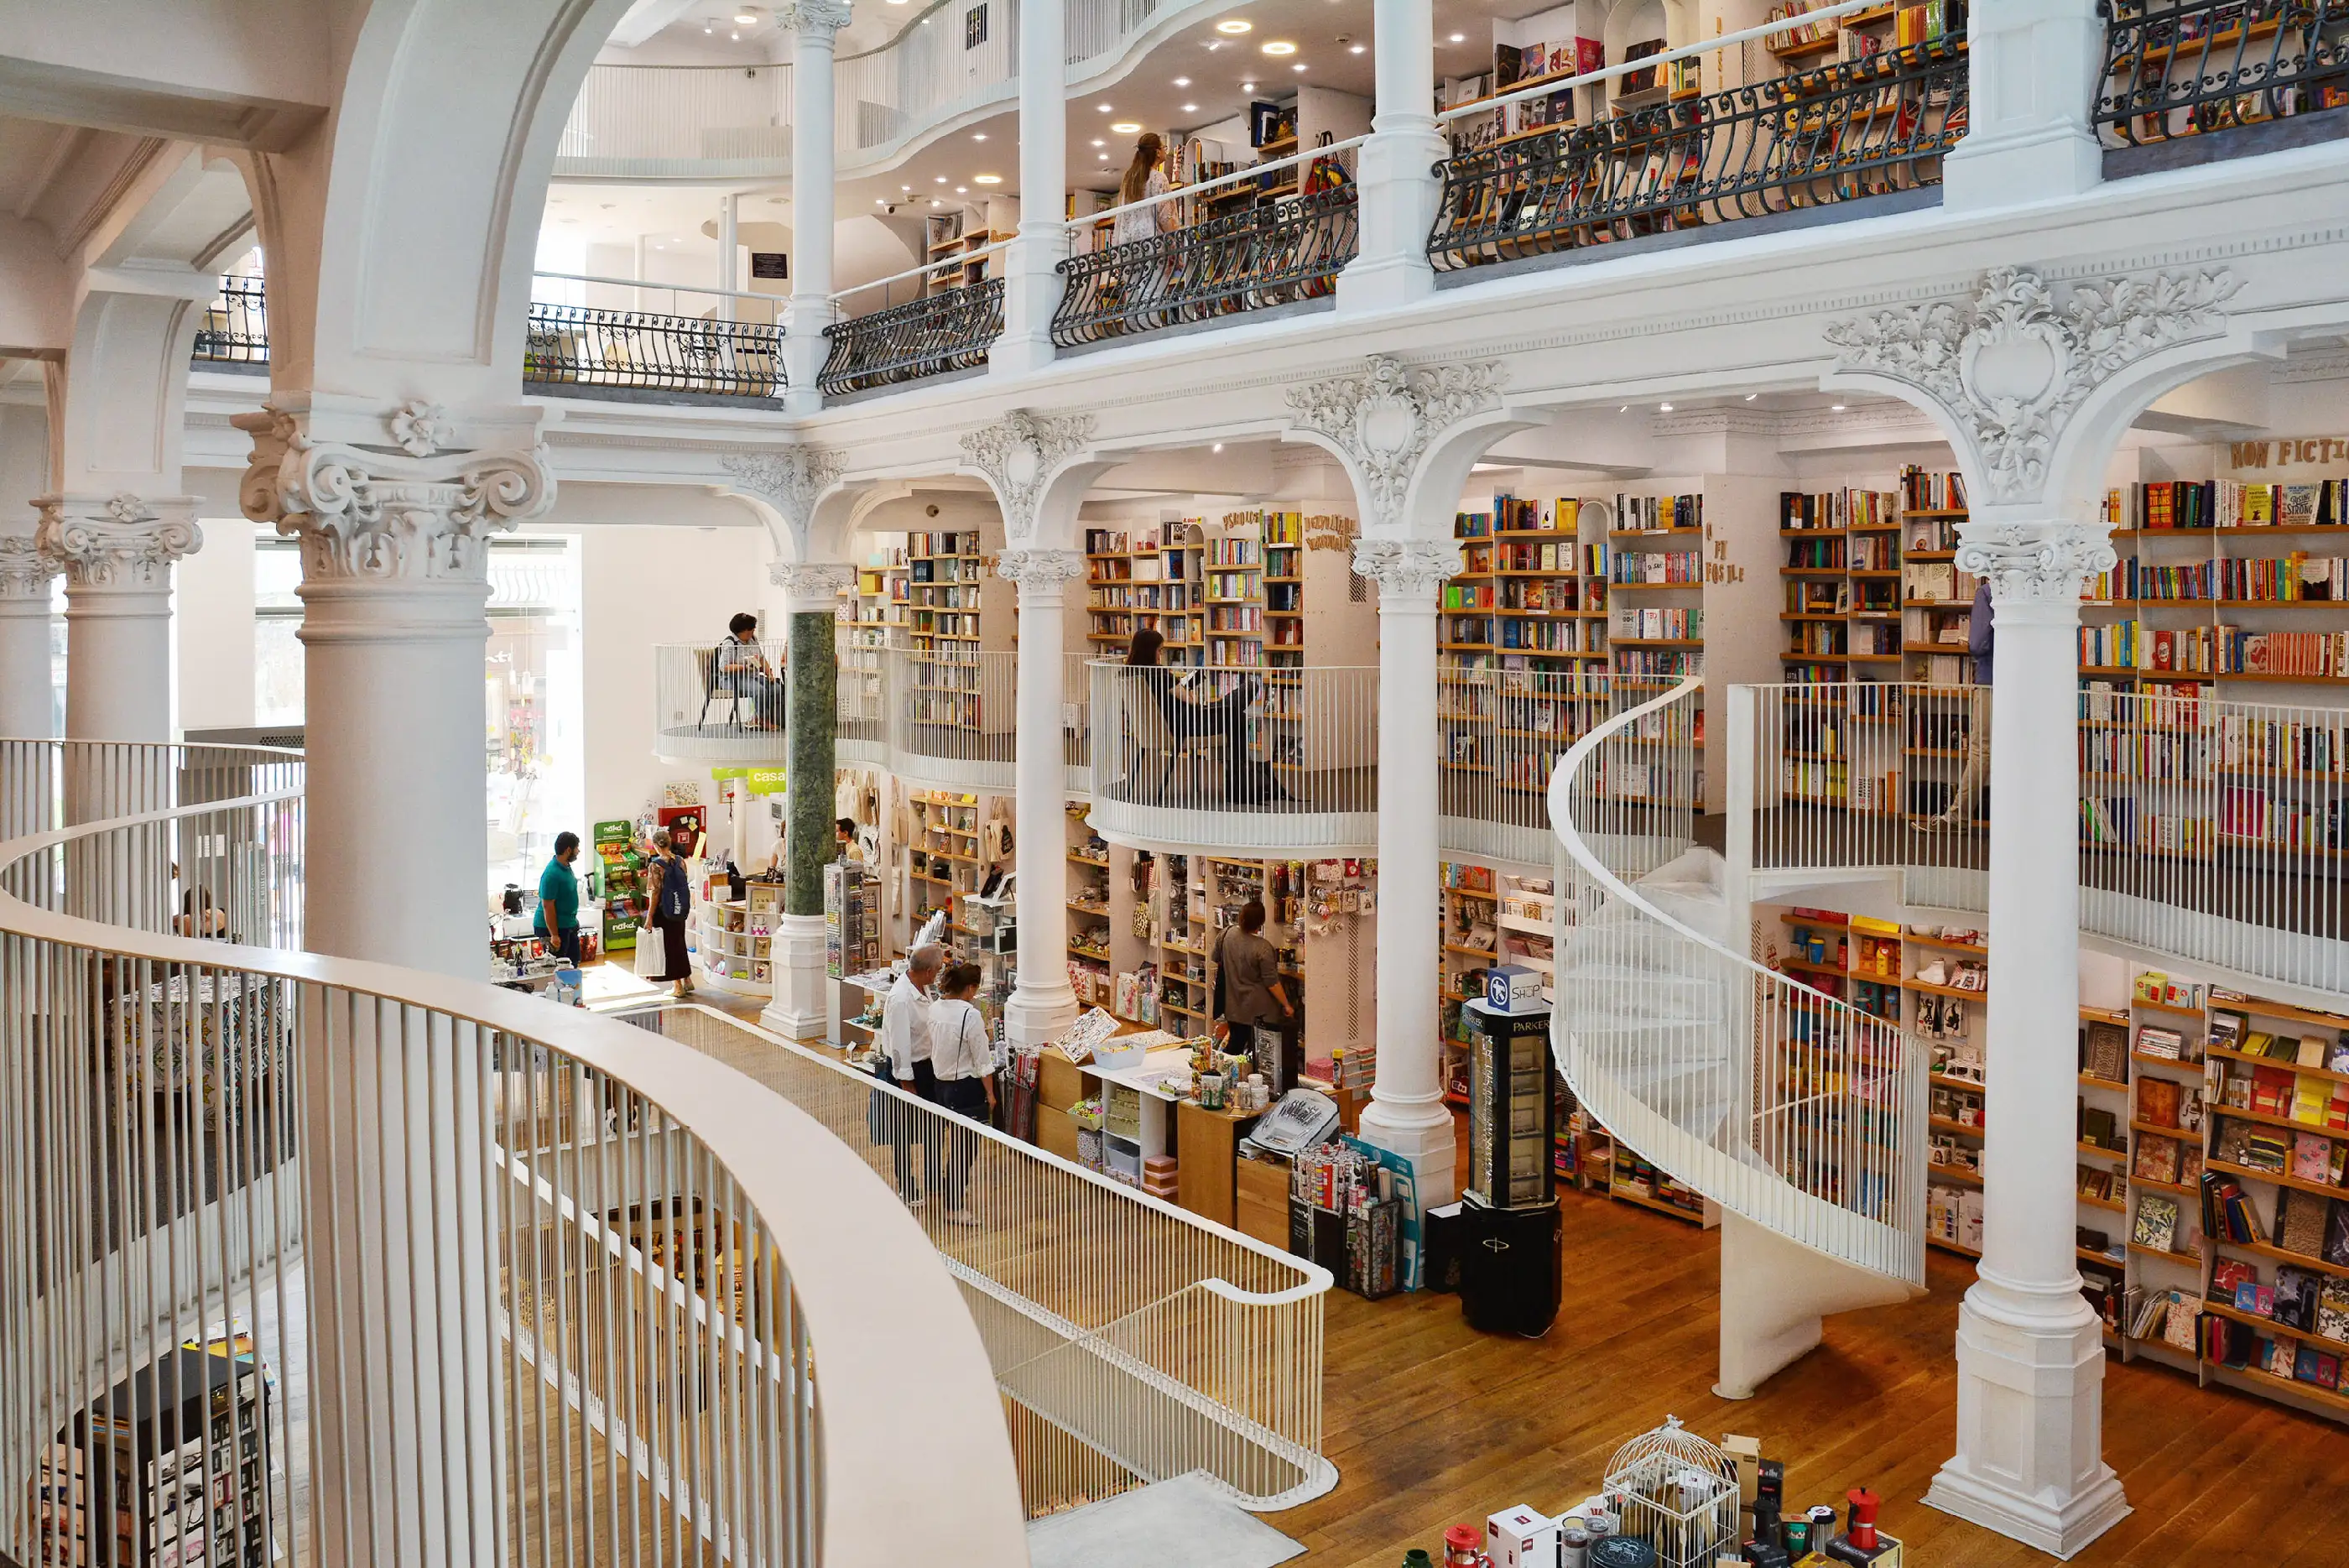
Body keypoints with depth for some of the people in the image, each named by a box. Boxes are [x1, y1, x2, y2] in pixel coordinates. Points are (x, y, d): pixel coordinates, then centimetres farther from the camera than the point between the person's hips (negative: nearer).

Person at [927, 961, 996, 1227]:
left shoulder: (934, 1008, -1)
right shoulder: (970, 1015, -22)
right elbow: (982, 1061, -16)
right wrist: (990, 1093, -5)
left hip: (942, 1083, 8)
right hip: (967, 1086, -8)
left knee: (957, 1142, 24)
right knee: (965, 1147, 2)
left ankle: (957, 1188, 41)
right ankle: (955, 1207, 7)